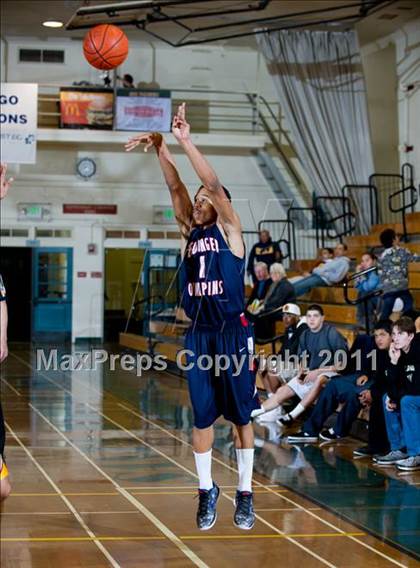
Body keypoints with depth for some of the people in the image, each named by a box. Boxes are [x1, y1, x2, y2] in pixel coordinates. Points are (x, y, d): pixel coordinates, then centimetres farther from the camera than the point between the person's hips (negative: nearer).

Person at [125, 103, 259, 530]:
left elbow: (213, 183, -12)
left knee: (241, 415, 3)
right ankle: (206, 491, 18)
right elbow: (176, 187, 3)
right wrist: (159, 148, -8)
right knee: (202, 417, 6)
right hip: (198, 334, 4)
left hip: (233, 333, -4)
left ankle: (245, 494, 12)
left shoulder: (229, 230, 0)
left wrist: (185, 141, -17)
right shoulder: (190, 232, 12)